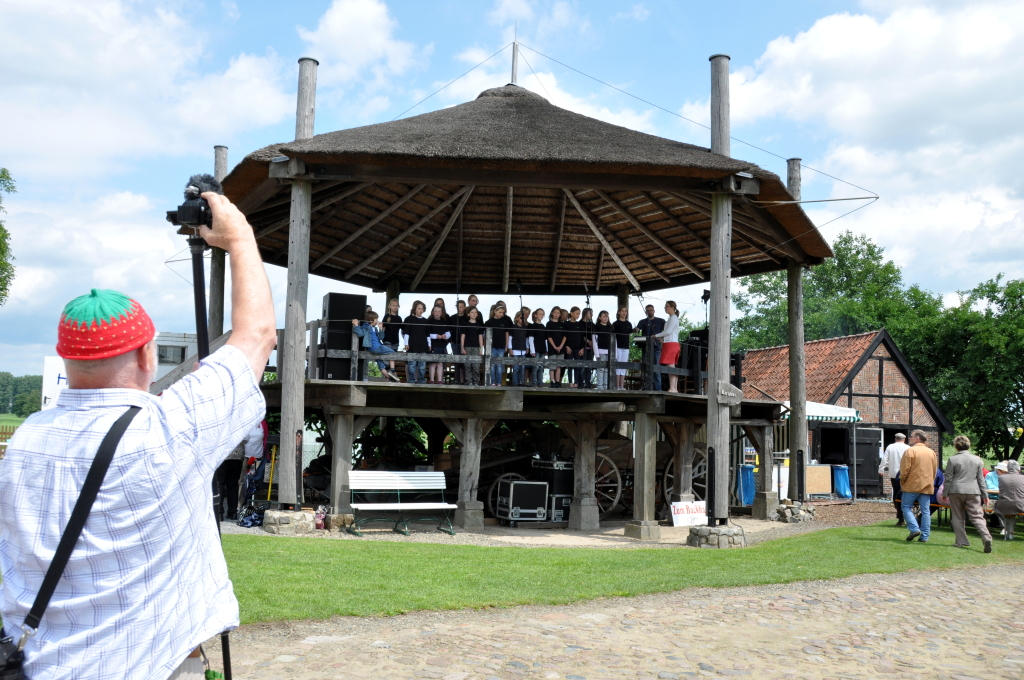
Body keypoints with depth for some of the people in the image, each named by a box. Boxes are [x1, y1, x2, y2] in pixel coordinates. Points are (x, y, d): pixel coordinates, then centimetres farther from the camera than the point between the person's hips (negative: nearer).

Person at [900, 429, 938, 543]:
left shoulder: (910, 451, -9)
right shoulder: (931, 452, 11)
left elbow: (904, 470, -12)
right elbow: (934, 470, 15)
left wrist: (902, 482, 2)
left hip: (912, 485, -5)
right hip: (927, 486, 5)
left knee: (906, 507, 5)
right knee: (926, 511, 6)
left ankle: (914, 529, -10)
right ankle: (925, 536, 5)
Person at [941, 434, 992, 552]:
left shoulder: (952, 459, -5)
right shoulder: (977, 459, 5)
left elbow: (948, 479, -3)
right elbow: (981, 479, 9)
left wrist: (945, 494, 5)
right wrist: (985, 495, 15)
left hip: (956, 491, -2)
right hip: (973, 491, 2)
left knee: (957, 517, 8)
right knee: (977, 516, 2)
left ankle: (961, 541, 9)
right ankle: (986, 538, -16)